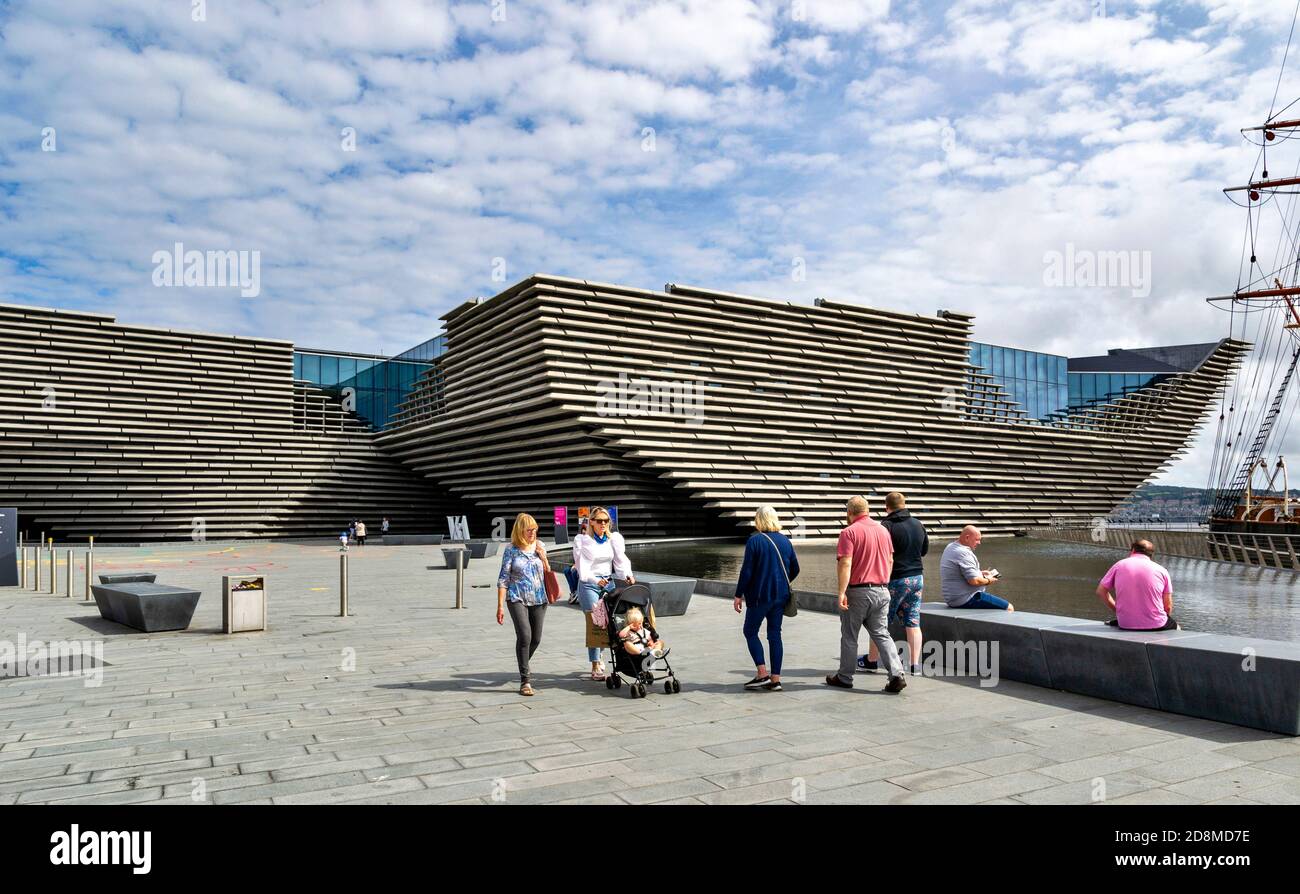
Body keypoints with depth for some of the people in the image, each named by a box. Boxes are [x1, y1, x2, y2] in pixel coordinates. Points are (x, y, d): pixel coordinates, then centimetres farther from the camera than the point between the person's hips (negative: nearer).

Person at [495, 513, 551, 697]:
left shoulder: (539, 547, 7)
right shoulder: (511, 550, -4)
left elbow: (548, 573, 13)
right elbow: (503, 579, -3)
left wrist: (543, 557, -6)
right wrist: (500, 606, -7)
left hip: (539, 599, 4)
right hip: (517, 599, -4)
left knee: (536, 638, 9)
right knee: (524, 636, -17)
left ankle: (523, 666, 39)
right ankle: (525, 680, -9)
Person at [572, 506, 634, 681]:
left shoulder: (614, 539, 8)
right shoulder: (582, 540, -4)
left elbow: (620, 560, 0)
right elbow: (582, 565, -12)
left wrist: (628, 575, -18)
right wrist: (596, 580, -26)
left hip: (609, 583, 4)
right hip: (589, 584, -4)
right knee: (594, 624, -9)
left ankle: (597, 658, 27)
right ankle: (595, 667, -8)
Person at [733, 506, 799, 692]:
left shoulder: (754, 541, -11)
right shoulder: (785, 540, 6)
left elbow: (746, 571, -13)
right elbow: (795, 569, 11)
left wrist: (739, 595, -5)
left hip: (760, 595, -5)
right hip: (781, 596, 5)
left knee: (750, 632, 9)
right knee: (775, 634, 9)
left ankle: (762, 674, 0)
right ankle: (775, 679, 9)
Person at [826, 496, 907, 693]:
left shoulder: (849, 532, -12)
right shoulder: (883, 530, 8)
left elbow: (845, 564, -20)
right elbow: (890, 561, 15)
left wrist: (841, 593, -21)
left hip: (858, 591, -5)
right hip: (882, 591, 5)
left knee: (849, 636, 8)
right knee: (881, 634, 10)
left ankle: (845, 678, 18)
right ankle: (897, 675, -2)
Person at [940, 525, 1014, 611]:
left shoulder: (950, 547, 12)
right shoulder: (963, 553, -21)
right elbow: (974, 581, -26)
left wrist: (980, 572, 16)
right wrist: (988, 580, -8)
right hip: (966, 600, -11)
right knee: (1009, 608, -11)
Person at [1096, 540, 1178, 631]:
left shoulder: (1119, 565, 5)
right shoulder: (1161, 570, 3)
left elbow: (1101, 592, 8)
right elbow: (1168, 607, 2)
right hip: (1155, 626, -1)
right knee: (1175, 626, 27)